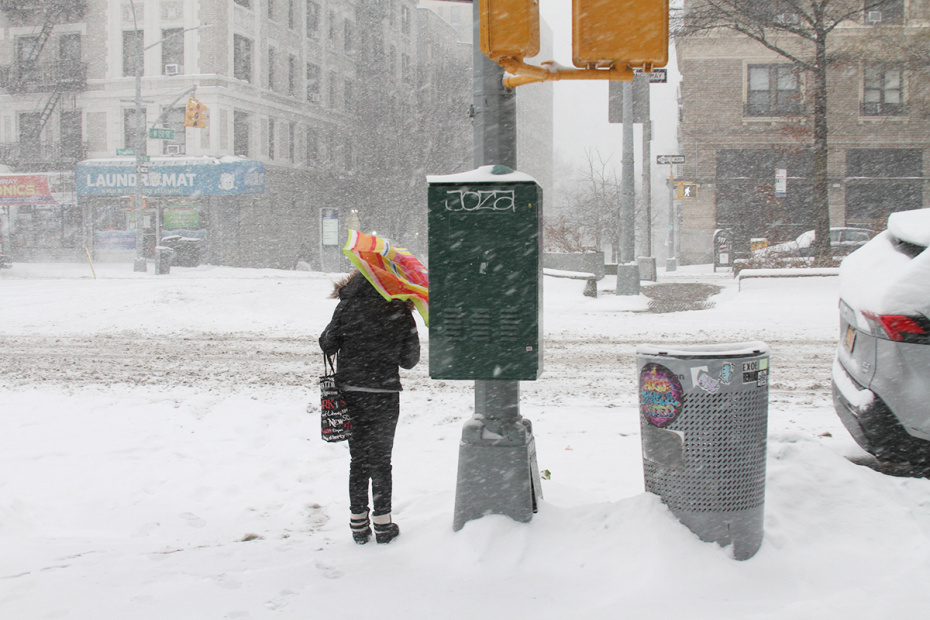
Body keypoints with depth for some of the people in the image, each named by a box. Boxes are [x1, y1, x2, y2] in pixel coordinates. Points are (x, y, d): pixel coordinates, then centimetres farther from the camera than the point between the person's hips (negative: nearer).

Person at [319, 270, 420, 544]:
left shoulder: (349, 305, -5)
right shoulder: (401, 313, -5)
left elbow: (327, 344, -2)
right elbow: (409, 359, 0)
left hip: (350, 392, 1)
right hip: (384, 393, -1)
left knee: (358, 459, 12)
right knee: (381, 460, 9)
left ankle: (358, 523, 16)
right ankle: (383, 523, 11)